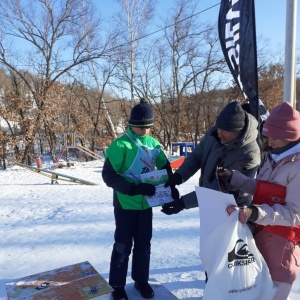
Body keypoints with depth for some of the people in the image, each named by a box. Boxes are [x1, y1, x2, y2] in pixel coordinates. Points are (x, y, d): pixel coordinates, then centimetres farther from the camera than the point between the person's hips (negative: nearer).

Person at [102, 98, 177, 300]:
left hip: (146, 204, 5)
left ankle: (141, 280, 35)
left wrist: (171, 186, -5)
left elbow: (165, 167, 12)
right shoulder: (120, 144, -15)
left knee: (144, 244, 16)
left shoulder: (154, 143, 1)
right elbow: (108, 175, -17)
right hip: (125, 204, -4)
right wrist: (134, 189, -25)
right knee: (123, 246, 7)